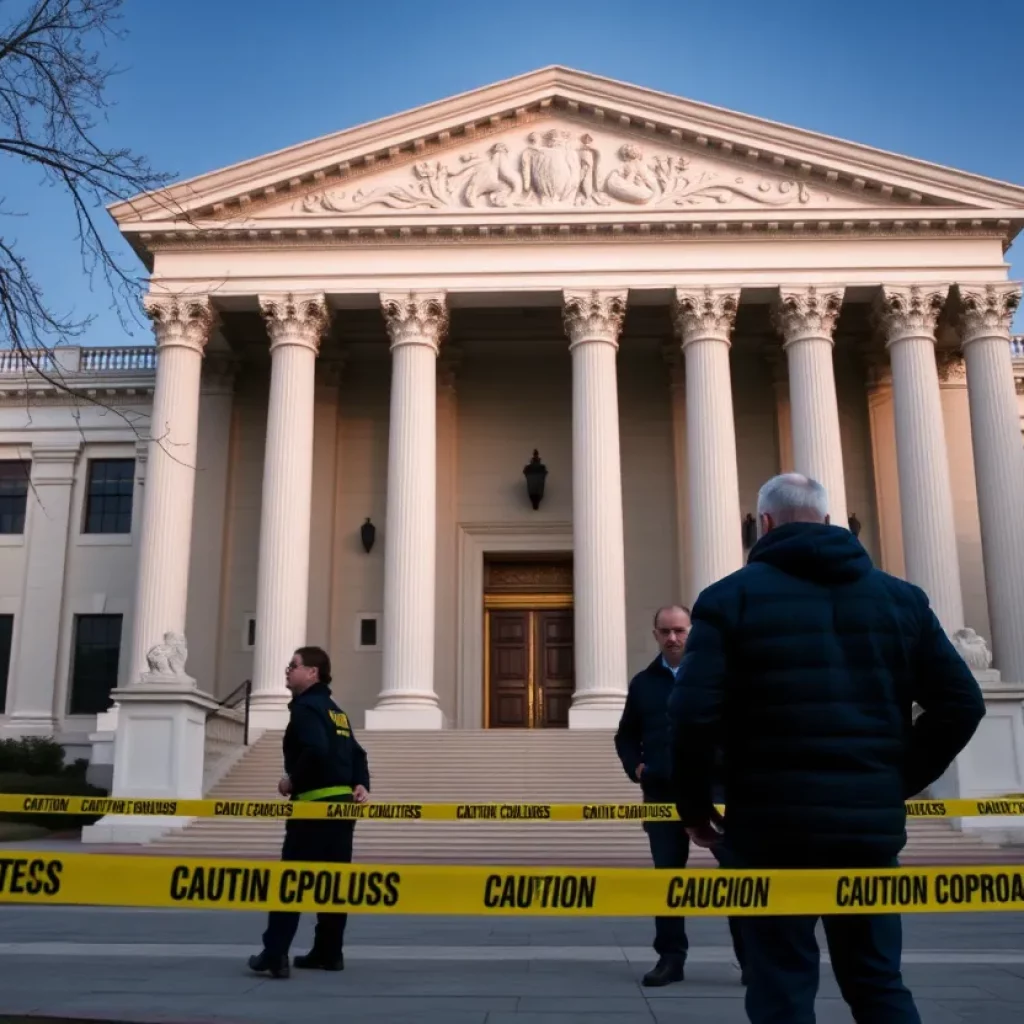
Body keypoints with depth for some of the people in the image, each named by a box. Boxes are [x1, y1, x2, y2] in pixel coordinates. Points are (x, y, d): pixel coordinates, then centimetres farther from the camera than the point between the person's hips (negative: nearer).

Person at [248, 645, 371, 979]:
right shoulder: (335, 711, 20)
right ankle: (328, 953, 16)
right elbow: (356, 754, 17)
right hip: (342, 803, 9)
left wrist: (292, 781, -12)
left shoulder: (305, 708, -9)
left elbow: (315, 751, -24)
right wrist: (361, 785, 7)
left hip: (316, 804, -9)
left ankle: (274, 956, -6)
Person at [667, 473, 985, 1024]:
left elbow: (693, 712, -14)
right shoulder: (900, 596, 9)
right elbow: (961, 703, 6)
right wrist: (900, 781, 14)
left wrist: (694, 806, 0)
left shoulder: (731, 597, -4)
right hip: (871, 825, 4)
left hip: (772, 826, -4)